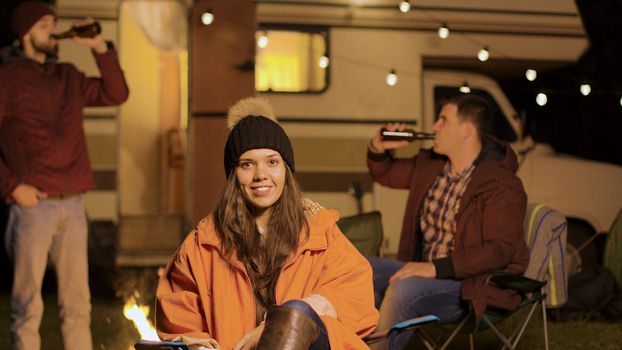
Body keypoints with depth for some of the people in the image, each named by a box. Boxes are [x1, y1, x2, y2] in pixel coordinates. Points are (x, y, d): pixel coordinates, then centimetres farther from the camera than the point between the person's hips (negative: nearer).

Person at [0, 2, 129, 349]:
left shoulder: (68, 77, 16)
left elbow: (116, 94, 14)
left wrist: (101, 48, 4)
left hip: (73, 203, 5)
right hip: (34, 204, -5)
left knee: (78, 302, 9)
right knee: (28, 304, -1)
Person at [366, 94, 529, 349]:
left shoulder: (502, 185, -15)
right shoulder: (429, 165, 10)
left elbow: (499, 250, -24)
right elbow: (384, 174, 28)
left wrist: (436, 268, -30)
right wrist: (378, 149, 4)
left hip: (472, 284, -8)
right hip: (424, 272, 8)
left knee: (402, 291, -33)